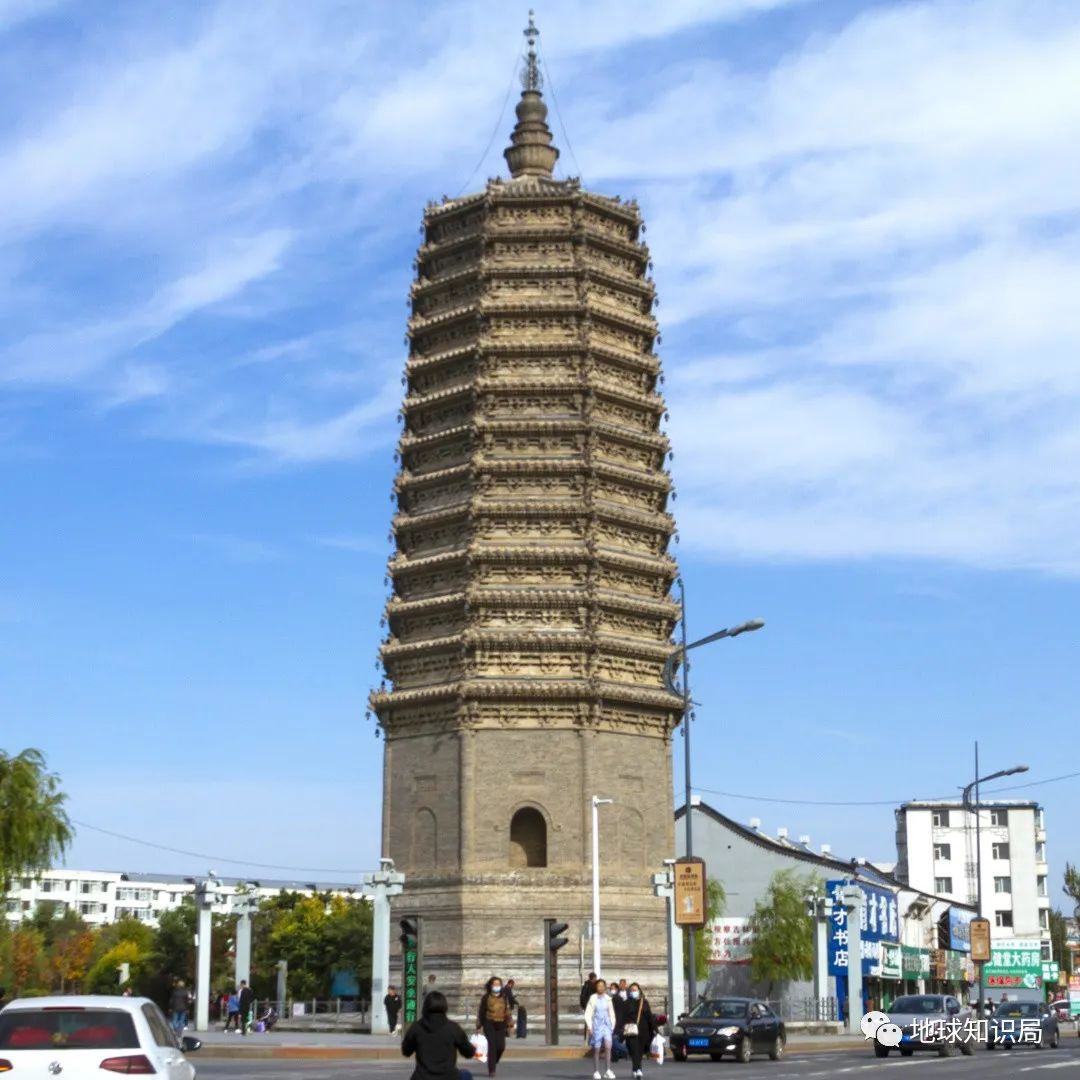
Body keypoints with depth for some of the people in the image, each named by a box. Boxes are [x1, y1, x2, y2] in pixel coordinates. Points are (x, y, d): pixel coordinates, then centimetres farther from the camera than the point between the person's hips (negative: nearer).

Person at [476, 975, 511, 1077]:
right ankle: (491, 1070, -5)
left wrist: (509, 1024, 5)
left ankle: (494, 1062, 25)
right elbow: (481, 1012, 4)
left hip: (500, 1024, 2)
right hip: (489, 1024, -2)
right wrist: (479, 1025, 1)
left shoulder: (504, 998, 9)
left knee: (501, 1046, -6)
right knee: (492, 1046, -11)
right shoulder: (486, 997, 2)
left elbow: (507, 1011, 10)